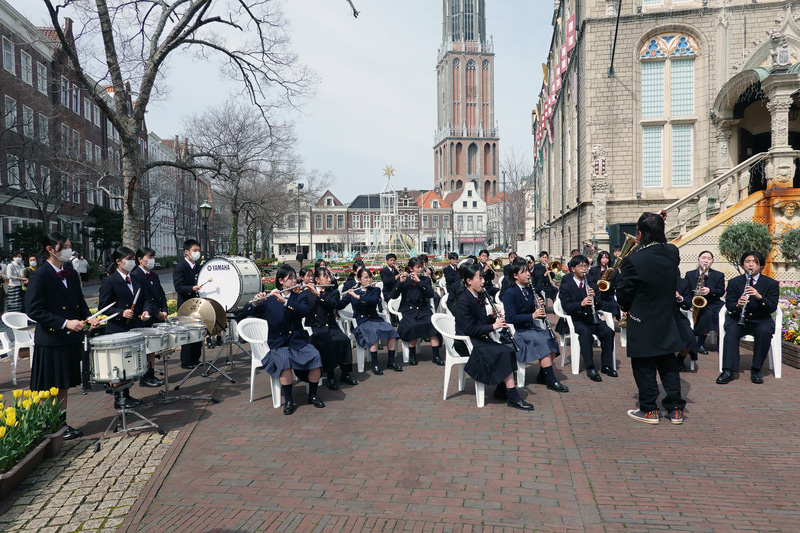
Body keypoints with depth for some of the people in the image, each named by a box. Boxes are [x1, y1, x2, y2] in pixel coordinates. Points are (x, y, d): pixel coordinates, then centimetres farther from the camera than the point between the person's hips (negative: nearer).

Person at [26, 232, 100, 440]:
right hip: (50, 340, -6)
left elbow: (80, 301, 16)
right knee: (49, 389, 6)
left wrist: (88, 318, -2)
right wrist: (64, 323, -22)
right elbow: (35, 311, -16)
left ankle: (62, 424, 27)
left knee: (64, 386, 16)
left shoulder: (70, 273, 8)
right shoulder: (39, 276, -12)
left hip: (71, 339, 7)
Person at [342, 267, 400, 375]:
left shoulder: (375, 290, 9)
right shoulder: (352, 292, 8)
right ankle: (375, 364, -27)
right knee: (374, 332, -35)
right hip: (361, 321, -3)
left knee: (391, 330, -25)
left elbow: (374, 301, -13)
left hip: (374, 318, 3)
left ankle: (391, 361, -11)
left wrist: (357, 296, -20)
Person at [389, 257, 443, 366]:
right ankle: (412, 355, -12)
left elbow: (430, 295, -8)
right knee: (413, 326, -32)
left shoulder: (425, 279, 9)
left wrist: (419, 281, -16)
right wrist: (400, 282, -17)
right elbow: (393, 296, -5)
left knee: (433, 324, -27)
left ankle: (436, 356, -20)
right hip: (408, 310, -2)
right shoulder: (404, 280, 5)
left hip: (423, 309, 2)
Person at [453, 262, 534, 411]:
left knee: (508, 351, -9)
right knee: (503, 353, -22)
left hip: (480, 339, 9)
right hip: (467, 343, -9)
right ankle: (513, 397, -18)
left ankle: (502, 390, -1)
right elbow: (469, 329, -22)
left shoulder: (479, 297, 10)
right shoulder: (463, 301, -17)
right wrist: (492, 326, -21)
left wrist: (492, 317, -2)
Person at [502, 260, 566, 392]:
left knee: (553, 340, -14)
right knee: (544, 342, -26)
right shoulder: (509, 293, -12)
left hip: (531, 327, 8)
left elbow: (532, 311, 16)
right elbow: (511, 318, -20)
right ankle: (550, 380, -18)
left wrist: (539, 308, -6)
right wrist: (532, 316, -24)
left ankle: (542, 376, -1)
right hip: (518, 331, -7)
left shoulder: (529, 290, 12)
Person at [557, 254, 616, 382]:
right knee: (585, 332, -35)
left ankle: (606, 365, -10)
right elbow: (566, 307, -13)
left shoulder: (592, 285, 13)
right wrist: (581, 304, -31)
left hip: (591, 318, 4)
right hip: (575, 320, -4)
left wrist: (594, 297, -13)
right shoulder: (565, 287, 0)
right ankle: (590, 368, -31)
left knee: (608, 332, -23)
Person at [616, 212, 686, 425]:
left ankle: (649, 410, 17)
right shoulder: (672, 253, -4)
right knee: (668, 366, 17)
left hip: (643, 325, -6)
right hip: (667, 324, 6)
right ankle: (676, 409, 23)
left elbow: (623, 294, -14)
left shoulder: (634, 260, -22)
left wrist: (627, 307, 9)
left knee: (644, 368, 7)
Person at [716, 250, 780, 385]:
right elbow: (729, 306, -5)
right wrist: (737, 305, -30)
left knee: (765, 331, -34)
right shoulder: (734, 283, 3)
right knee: (731, 331, -32)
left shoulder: (771, 283, 1)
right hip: (738, 319, 0)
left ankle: (756, 369, -20)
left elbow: (772, 308, -9)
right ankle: (728, 371, -37)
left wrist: (759, 297, -28)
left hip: (761, 320, 0)